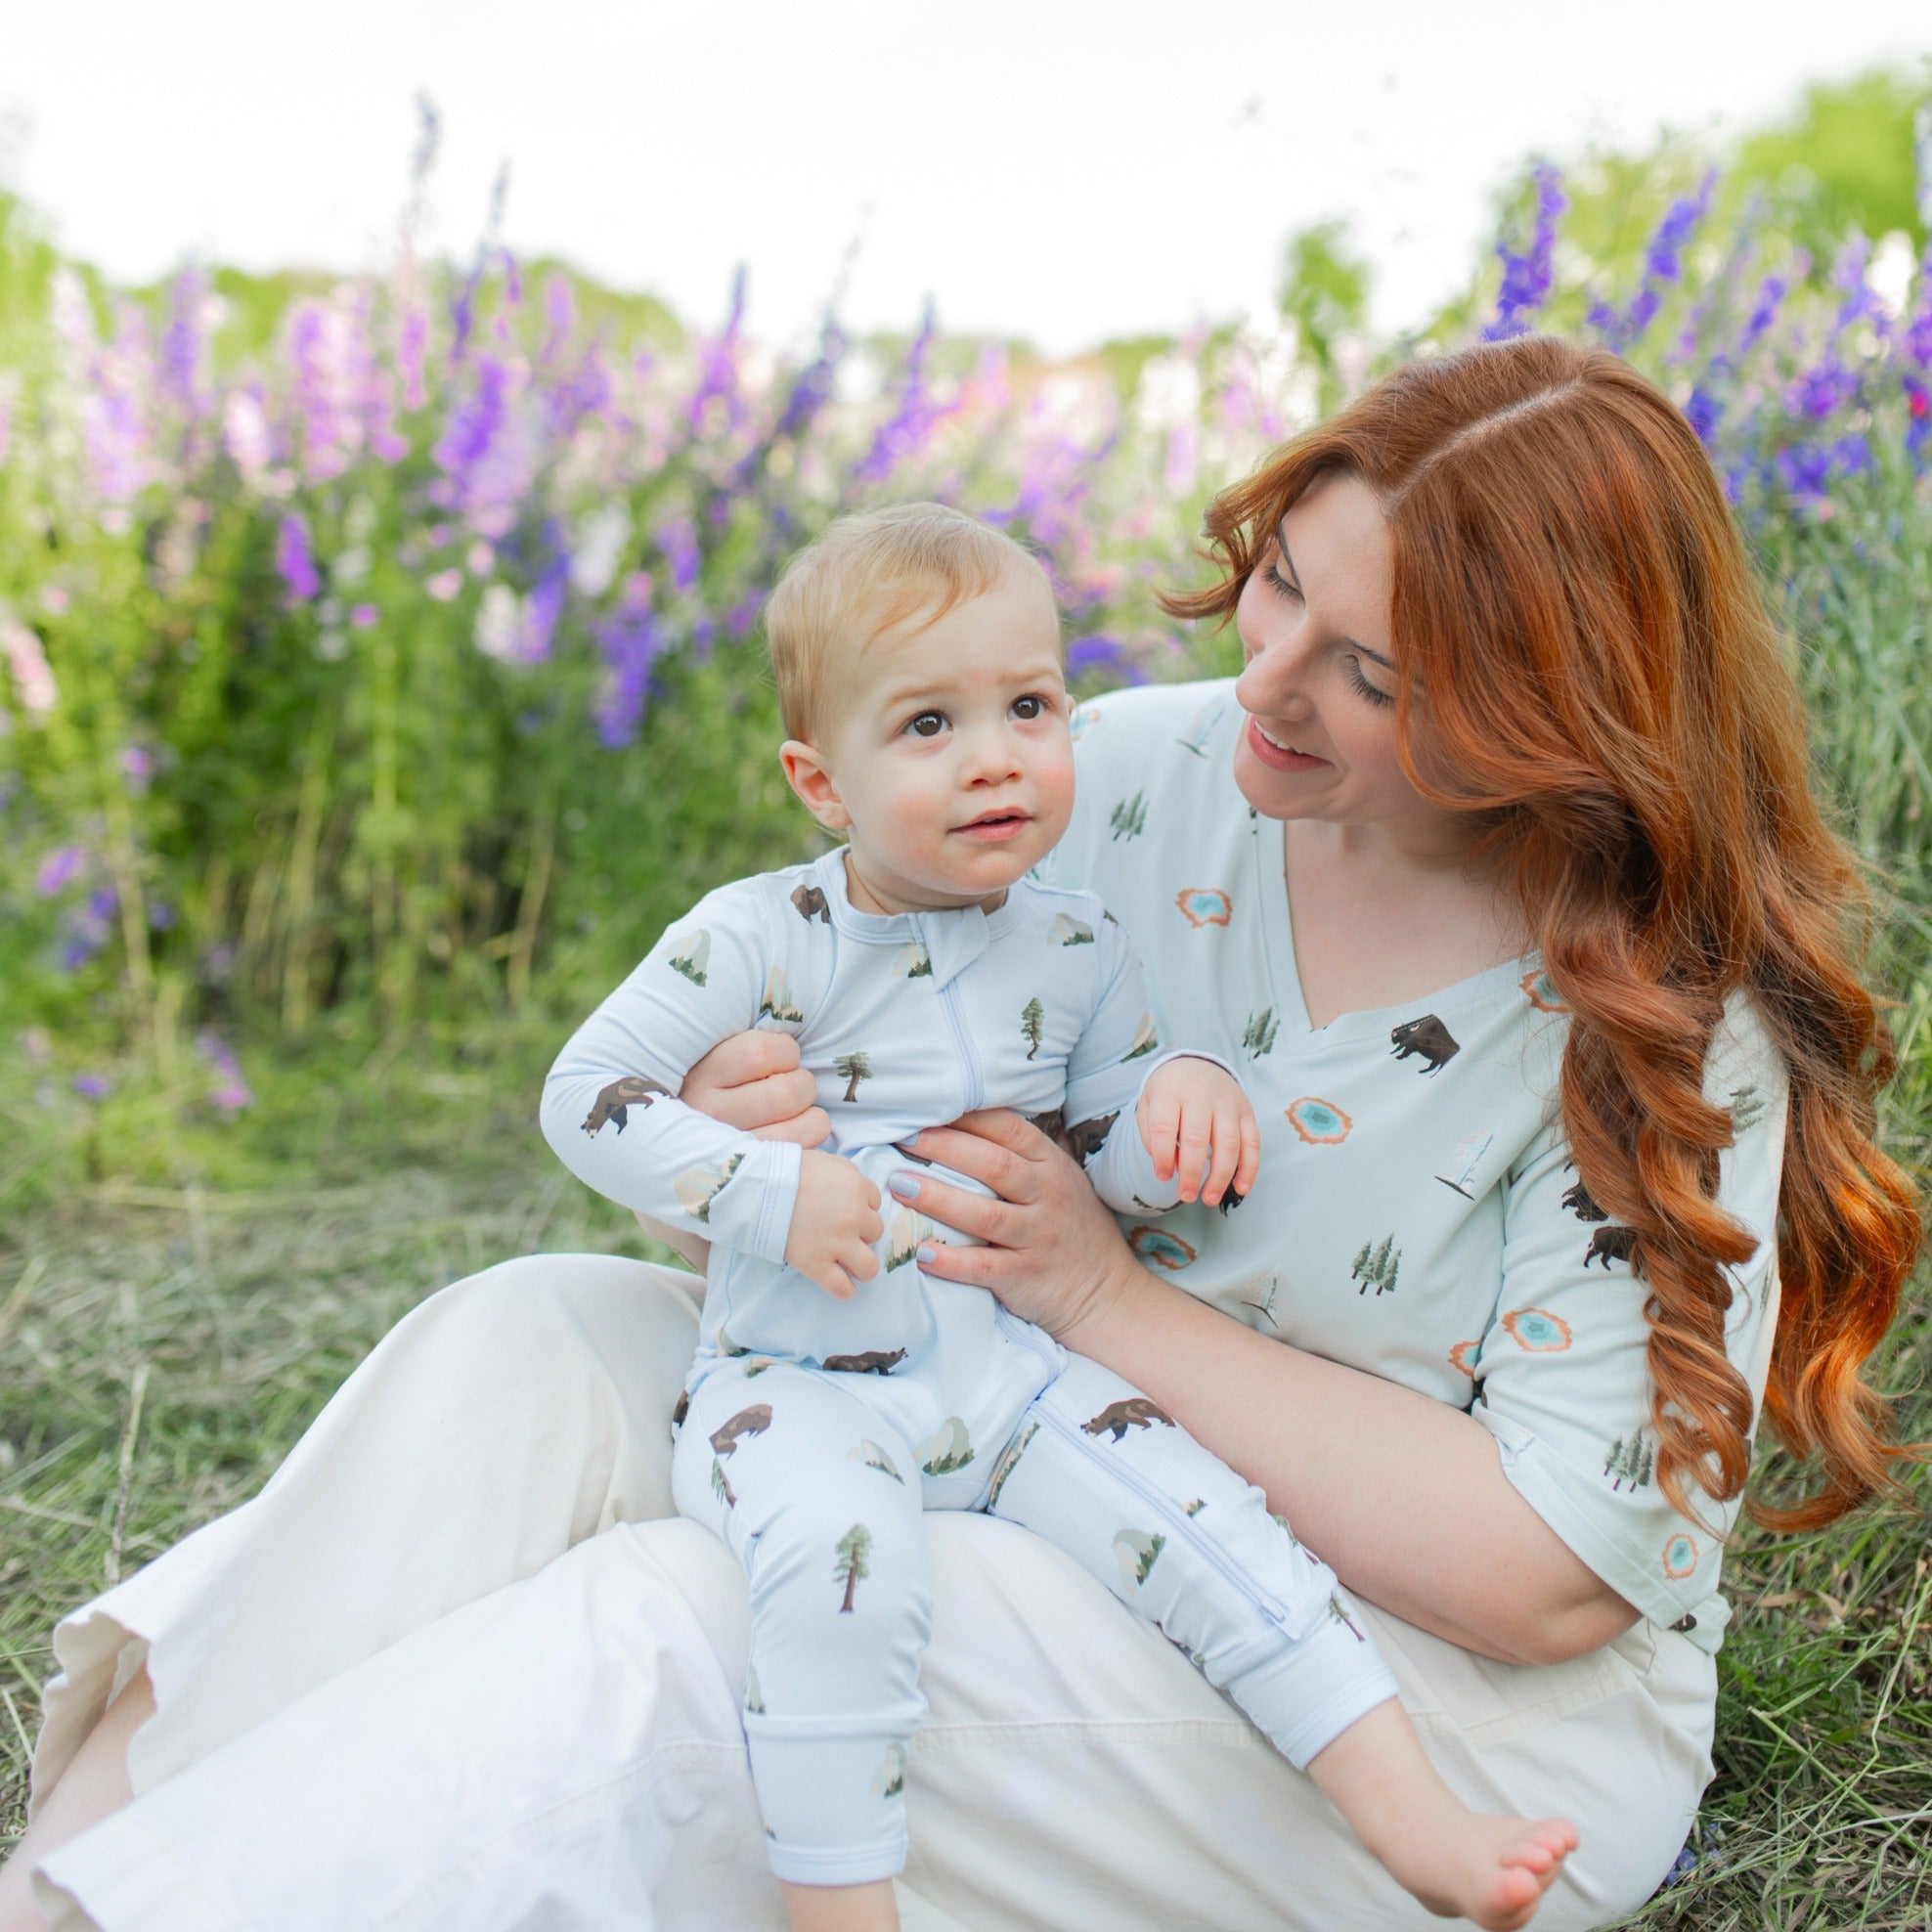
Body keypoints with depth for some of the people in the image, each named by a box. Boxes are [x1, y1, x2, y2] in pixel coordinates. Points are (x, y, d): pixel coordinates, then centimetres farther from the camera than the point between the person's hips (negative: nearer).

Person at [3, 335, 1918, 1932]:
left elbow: (1559, 1571, -21)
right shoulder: (1136, 773, -5)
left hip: (1465, 1702, -5)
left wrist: (1106, 1296, -23)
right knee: (531, 1342, -15)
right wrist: (738, 1128, -19)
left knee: (668, 1645, -29)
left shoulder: (1675, 1026, -19)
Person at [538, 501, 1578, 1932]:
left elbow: (1118, 1171, 11)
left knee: (1202, 1517, -15)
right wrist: (772, 1192, -18)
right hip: (801, 1380, -3)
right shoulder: (762, 938, -7)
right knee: (837, 1557, -33)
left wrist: (1183, 1096, -13)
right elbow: (587, 1090, -7)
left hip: (1012, 1368, 4)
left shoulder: (1080, 952, 6)